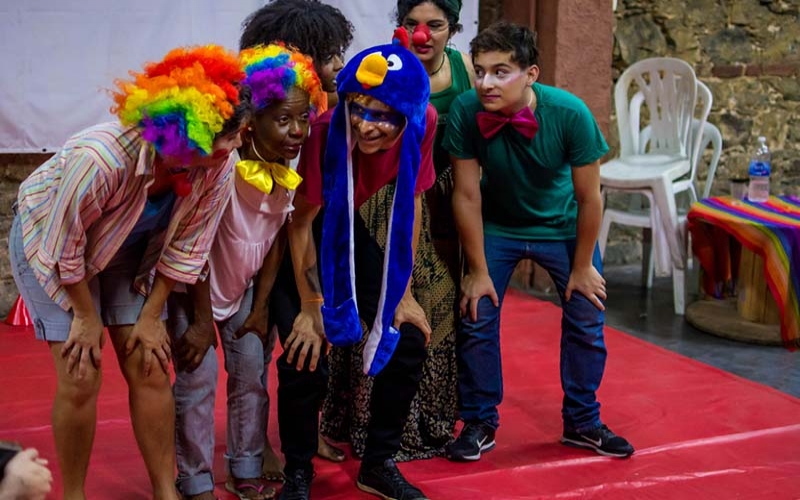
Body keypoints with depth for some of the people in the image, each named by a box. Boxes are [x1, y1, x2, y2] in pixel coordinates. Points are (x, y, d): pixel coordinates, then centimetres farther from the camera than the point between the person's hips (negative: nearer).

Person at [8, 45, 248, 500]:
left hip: (128, 250, 4)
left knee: (150, 369, -1)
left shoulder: (219, 167, -27)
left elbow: (185, 249, -12)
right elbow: (65, 244, -25)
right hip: (52, 243, -4)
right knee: (82, 378, -7)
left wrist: (150, 317, -6)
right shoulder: (100, 157, -41)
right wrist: (87, 317, -13)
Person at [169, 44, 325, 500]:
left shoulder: (290, 170, -12)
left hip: (245, 287, 6)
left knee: (253, 374, 6)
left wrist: (261, 307, 0)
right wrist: (202, 321, -18)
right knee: (199, 378, -7)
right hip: (195, 286, -5)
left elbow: (277, 239, -2)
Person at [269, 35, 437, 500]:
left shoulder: (423, 123, -22)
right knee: (305, 357, -16)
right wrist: (310, 307, -19)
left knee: (409, 343, -3)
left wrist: (403, 293, -5)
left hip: (347, 228, 5)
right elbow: (301, 221, -22)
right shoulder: (325, 130, -33)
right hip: (288, 236, -4)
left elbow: (411, 204, -8)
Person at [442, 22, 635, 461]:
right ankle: (479, 423, 14)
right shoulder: (465, 112, -28)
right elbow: (467, 195, -18)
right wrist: (478, 271, -13)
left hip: (564, 227, 0)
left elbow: (589, 197, -18)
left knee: (585, 321, 3)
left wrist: (581, 267, -10)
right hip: (496, 226, 0)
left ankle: (582, 421, 23)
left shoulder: (569, 113, -31)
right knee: (476, 317, -5)